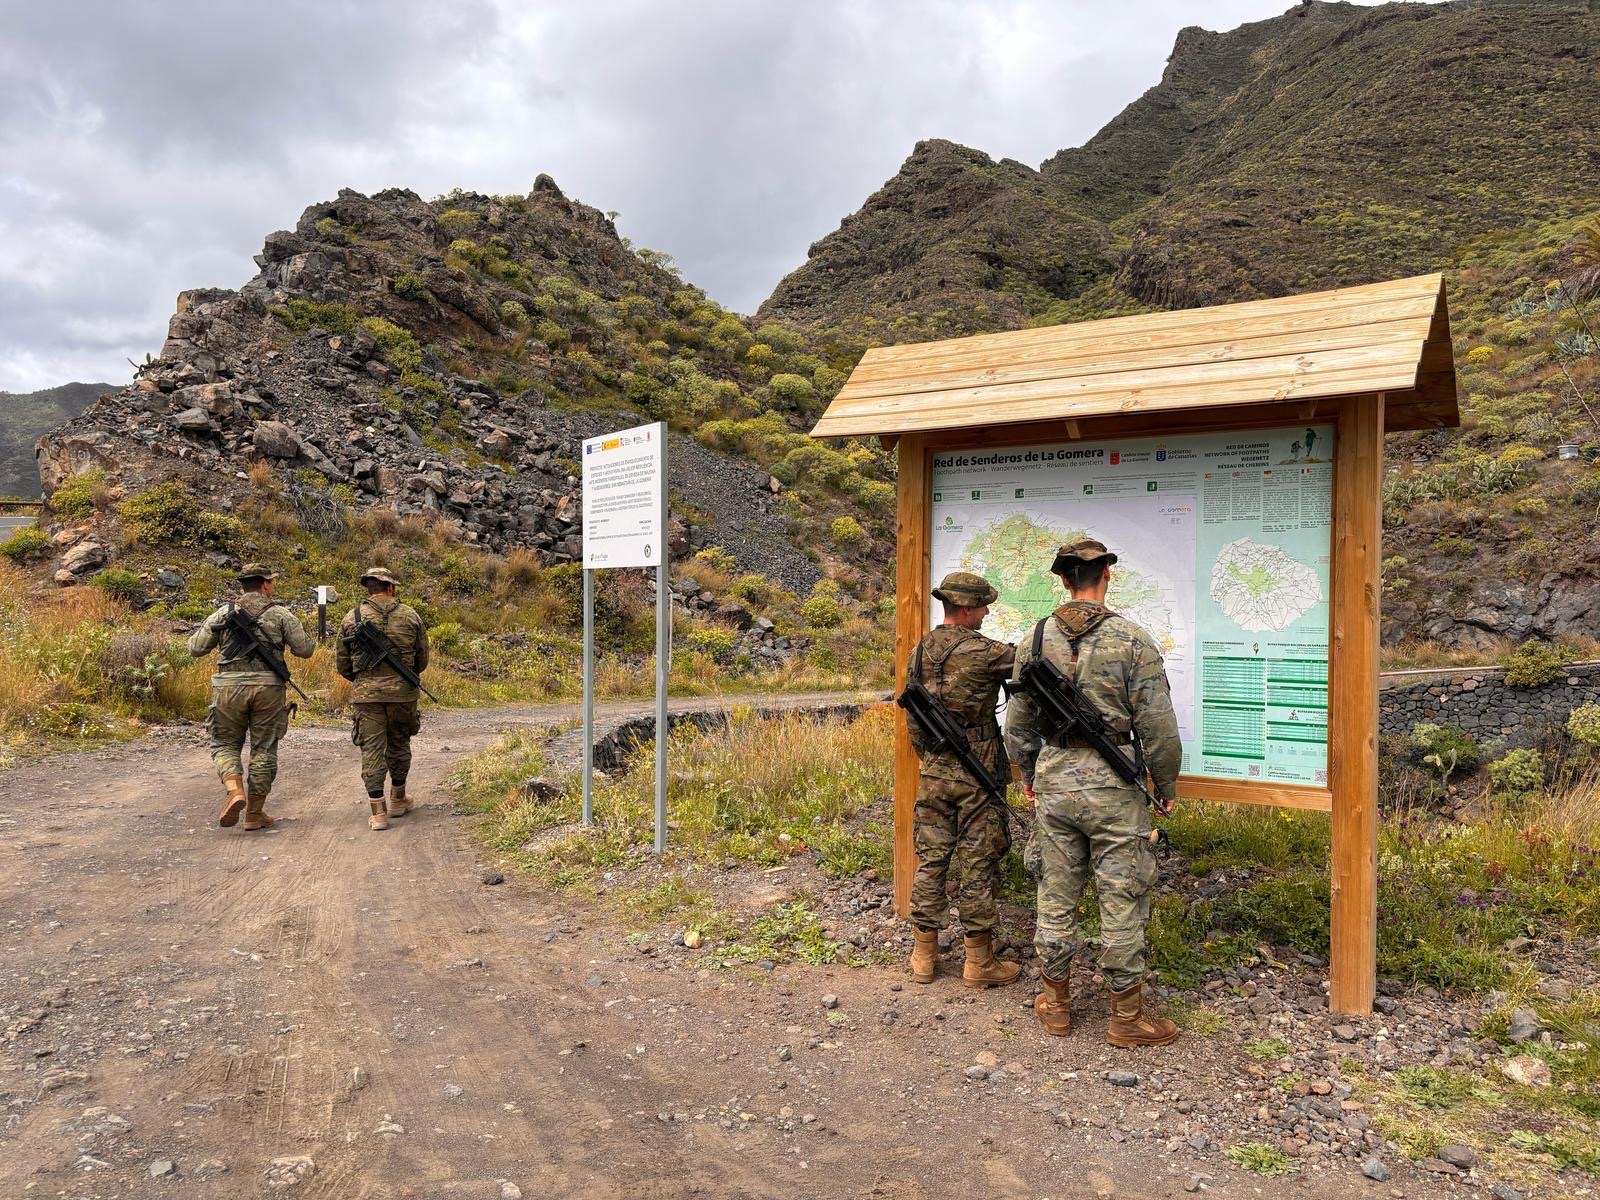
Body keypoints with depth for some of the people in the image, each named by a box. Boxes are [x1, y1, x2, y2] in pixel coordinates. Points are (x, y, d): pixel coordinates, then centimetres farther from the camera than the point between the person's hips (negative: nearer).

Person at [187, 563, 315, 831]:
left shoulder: (224, 613, 7)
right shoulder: (281, 614, 2)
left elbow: (196, 648, 9)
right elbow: (305, 649, 0)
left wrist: (198, 630, 30)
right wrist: (306, 635, 22)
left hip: (229, 687, 1)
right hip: (268, 688, -1)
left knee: (225, 744, 14)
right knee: (264, 749, 8)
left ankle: (235, 792, -11)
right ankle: (255, 813, 12)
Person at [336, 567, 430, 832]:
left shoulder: (352, 617, 2)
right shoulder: (410, 615, 3)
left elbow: (342, 664, 6)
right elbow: (422, 660, 8)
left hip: (365, 693, -1)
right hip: (402, 692, 1)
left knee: (371, 749, 2)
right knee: (399, 745, 18)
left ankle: (377, 812, -1)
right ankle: (398, 800, 31)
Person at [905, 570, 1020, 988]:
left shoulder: (920, 652, 6)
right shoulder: (983, 652, -16)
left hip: (933, 774, 6)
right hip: (976, 774, -6)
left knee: (931, 860, 11)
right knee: (978, 867, 3)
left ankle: (924, 955, 19)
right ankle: (979, 962, 12)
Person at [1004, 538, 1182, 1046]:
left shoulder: (1035, 640, 2)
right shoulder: (1132, 640, -10)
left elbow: (1017, 723, 8)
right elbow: (1157, 725, -9)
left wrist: (1028, 775, 23)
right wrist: (1166, 785, 6)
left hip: (1053, 781, 4)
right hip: (1113, 785, -4)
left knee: (1057, 892, 14)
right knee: (1123, 898, 6)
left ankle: (1055, 1002, 26)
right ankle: (1126, 1015, 16)